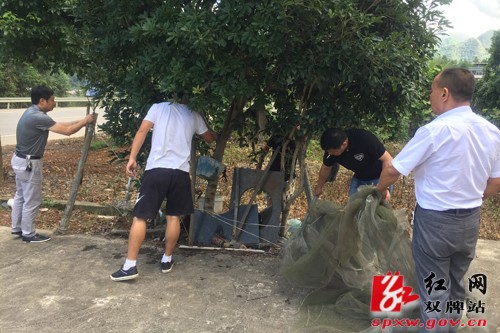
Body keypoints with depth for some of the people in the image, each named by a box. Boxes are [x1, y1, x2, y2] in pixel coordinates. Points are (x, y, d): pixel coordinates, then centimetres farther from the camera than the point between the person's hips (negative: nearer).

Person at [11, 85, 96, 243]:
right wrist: (85, 121, -9)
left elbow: (59, 125, 12)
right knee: (32, 200, 2)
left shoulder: (32, 113, 7)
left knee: (20, 196, 20)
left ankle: (17, 229, 32)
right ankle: (28, 234, 14)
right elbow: (67, 131, -22)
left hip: (20, 160, 11)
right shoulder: (38, 117, -24)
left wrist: (80, 121, 7)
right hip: (29, 163, -11)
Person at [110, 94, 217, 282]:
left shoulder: (158, 107, 10)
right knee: (174, 217, 13)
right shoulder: (193, 115, 15)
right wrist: (218, 135, 52)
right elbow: (209, 138, 29)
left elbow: (142, 131, -3)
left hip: (156, 169, -1)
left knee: (140, 217, 2)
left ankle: (130, 266, 2)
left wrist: (132, 158, -4)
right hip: (180, 172, 2)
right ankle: (167, 260, 24)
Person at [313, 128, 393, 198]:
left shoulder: (365, 139, -36)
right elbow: (326, 168, 1)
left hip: (380, 177, -5)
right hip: (359, 178, 5)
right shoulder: (331, 149, -19)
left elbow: (387, 159, -31)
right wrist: (319, 188, 14)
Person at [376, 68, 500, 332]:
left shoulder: (435, 130, -21)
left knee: (434, 289, 9)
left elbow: (393, 170, -16)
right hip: (470, 221, 7)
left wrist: (380, 190, 4)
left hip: (436, 221, -6)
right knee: (455, 284, 22)